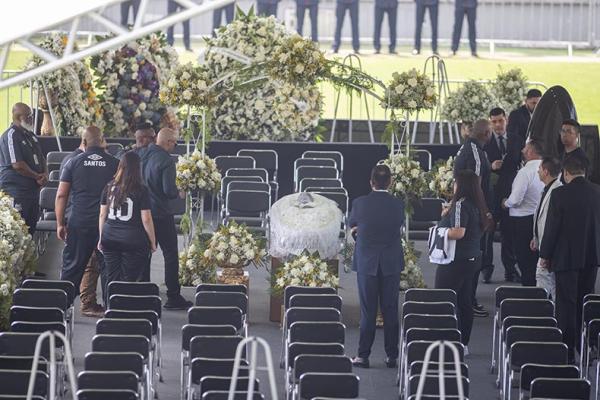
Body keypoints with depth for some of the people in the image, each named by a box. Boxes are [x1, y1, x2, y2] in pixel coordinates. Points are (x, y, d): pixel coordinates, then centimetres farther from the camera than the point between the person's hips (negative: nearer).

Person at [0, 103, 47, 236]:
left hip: (33, 189, 9)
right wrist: (37, 177, -10)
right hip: (16, 191, -9)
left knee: (31, 228, 11)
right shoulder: (11, 136, -14)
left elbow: (41, 158, 21)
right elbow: (18, 165, -21)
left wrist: (45, 174, 0)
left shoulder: (30, 135, 15)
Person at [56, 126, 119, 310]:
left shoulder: (74, 162, 0)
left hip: (79, 224, 0)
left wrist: (60, 224, 6)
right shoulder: (114, 164, 0)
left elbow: (61, 195, 0)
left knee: (72, 267, 7)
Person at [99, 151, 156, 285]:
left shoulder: (109, 187, 3)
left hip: (110, 239, 4)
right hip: (134, 240, -4)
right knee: (130, 281, 1)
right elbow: (146, 219, -8)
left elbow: (102, 215, 8)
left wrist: (101, 237, 18)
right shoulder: (141, 190, -8)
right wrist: (152, 242, 3)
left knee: (111, 279, 8)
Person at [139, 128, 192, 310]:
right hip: (161, 213, -7)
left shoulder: (141, 156, 3)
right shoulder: (166, 160, -18)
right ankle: (173, 297, 2)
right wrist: (178, 193, -1)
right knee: (171, 255, 2)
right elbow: (169, 190, -22)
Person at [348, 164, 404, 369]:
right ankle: (392, 356, 10)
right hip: (391, 264, 1)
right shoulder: (398, 204, -6)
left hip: (366, 262, -1)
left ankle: (363, 355, 3)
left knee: (367, 311, 3)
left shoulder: (360, 203, -10)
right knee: (390, 310, 7)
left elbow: (352, 224, 8)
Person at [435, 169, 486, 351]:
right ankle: (463, 343, 20)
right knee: (465, 302, 14)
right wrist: (447, 215, 13)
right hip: (472, 259, 10)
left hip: (456, 261, -10)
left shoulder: (461, 205, -19)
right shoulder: (477, 205, 9)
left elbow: (458, 232, -27)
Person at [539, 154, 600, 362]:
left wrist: (545, 255, -1)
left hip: (566, 257, -5)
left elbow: (551, 226, -12)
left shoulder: (560, 194, -15)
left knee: (566, 304, 1)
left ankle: (567, 351, 1)